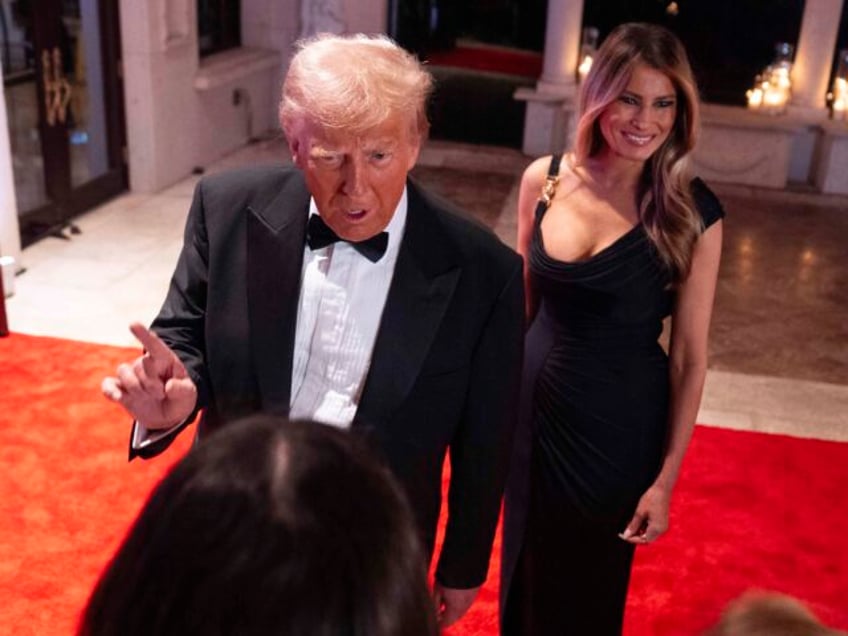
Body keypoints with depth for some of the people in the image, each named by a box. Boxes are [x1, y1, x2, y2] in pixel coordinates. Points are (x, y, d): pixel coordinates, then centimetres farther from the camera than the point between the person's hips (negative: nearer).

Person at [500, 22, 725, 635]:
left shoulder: (692, 212, -16)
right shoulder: (544, 179, -8)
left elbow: (690, 356, -11)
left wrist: (666, 479, -9)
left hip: (620, 423, -3)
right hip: (534, 405, 3)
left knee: (588, 586, 20)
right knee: (525, 569, 24)